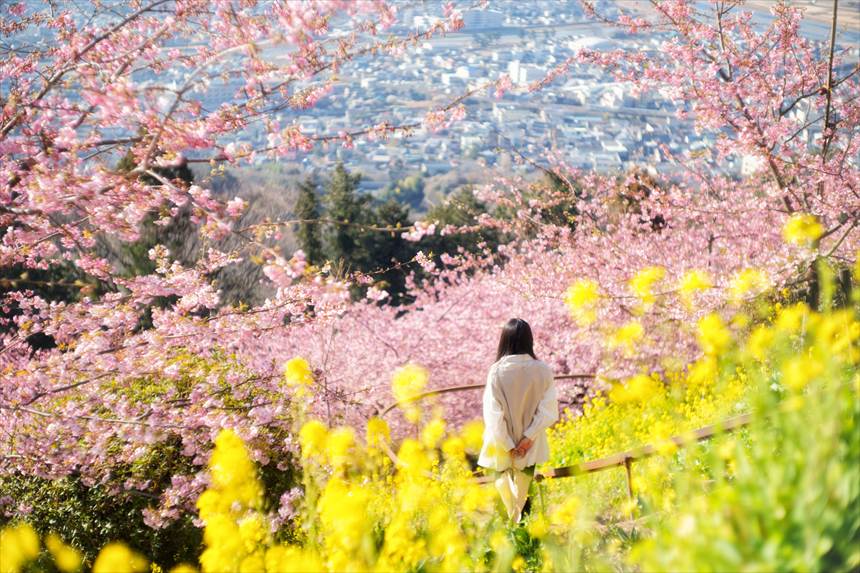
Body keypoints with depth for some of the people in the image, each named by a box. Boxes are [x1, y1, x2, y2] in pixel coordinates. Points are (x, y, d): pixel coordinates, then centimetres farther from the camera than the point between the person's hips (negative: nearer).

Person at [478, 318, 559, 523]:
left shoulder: (497, 371, -13)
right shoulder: (542, 370, -10)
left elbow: (493, 414, -12)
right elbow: (548, 410, -10)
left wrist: (507, 446, -6)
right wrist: (528, 437, -7)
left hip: (503, 448, -2)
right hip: (531, 448, 2)